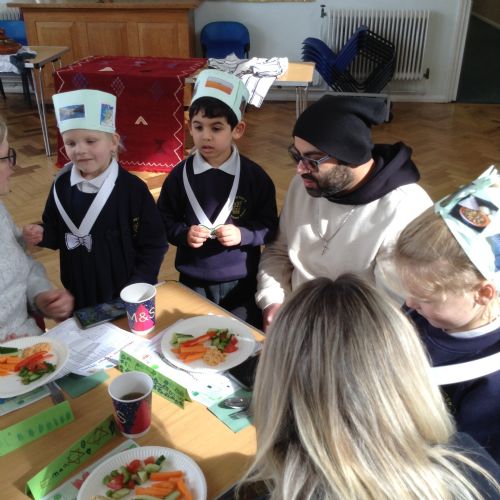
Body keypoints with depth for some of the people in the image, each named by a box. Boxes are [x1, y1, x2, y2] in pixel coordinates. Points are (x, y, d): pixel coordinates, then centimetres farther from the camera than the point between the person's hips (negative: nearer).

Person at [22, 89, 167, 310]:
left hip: (124, 295, -4)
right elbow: (57, 234, 8)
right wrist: (42, 234, -13)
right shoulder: (62, 185, -5)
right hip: (78, 293, 4)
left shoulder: (133, 189, -18)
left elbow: (154, 245, -12)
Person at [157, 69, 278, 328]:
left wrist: (242, 235, -20)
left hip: (241, 281, -1)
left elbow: (269, 227, -4)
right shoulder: (180, 175, -6)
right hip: (193, 281, 1)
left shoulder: (255, 176, -9)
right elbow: (164, 220, 2)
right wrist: (184, 234, -16)